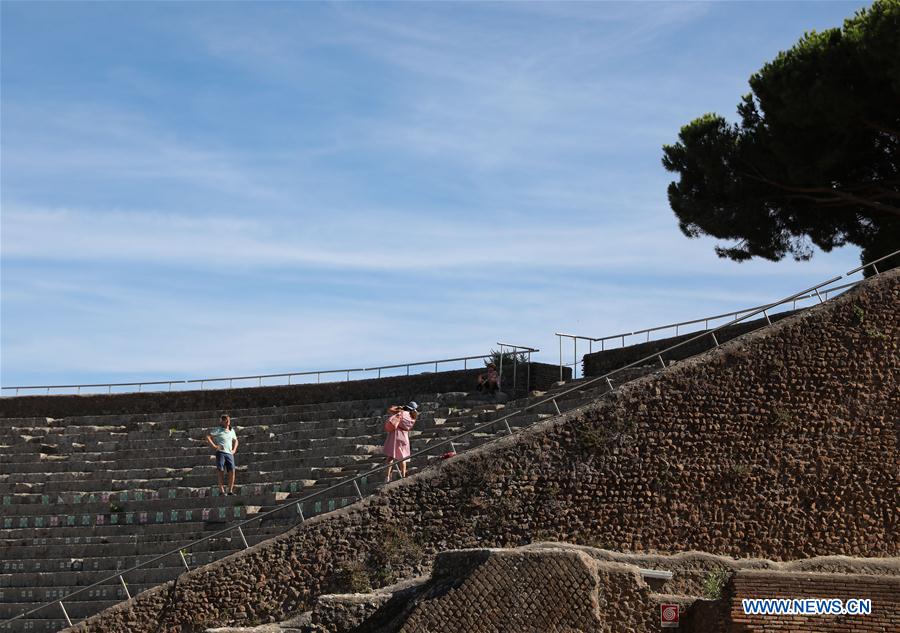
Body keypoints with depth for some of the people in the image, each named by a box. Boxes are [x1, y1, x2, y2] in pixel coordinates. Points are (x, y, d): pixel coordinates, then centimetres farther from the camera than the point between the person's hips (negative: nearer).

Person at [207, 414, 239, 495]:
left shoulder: (231, 431, 20)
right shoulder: (218, 430, 4)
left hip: (229, 453, 4)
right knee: (221, 471, -9)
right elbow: (208, 437, -3)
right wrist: (214, 446, -11)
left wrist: (234, 449, 18)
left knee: (232, 471, -8)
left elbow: (235, 441, 35)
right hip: (221, 452, -4)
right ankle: (221, 491, -8)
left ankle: (230, 491, -5)